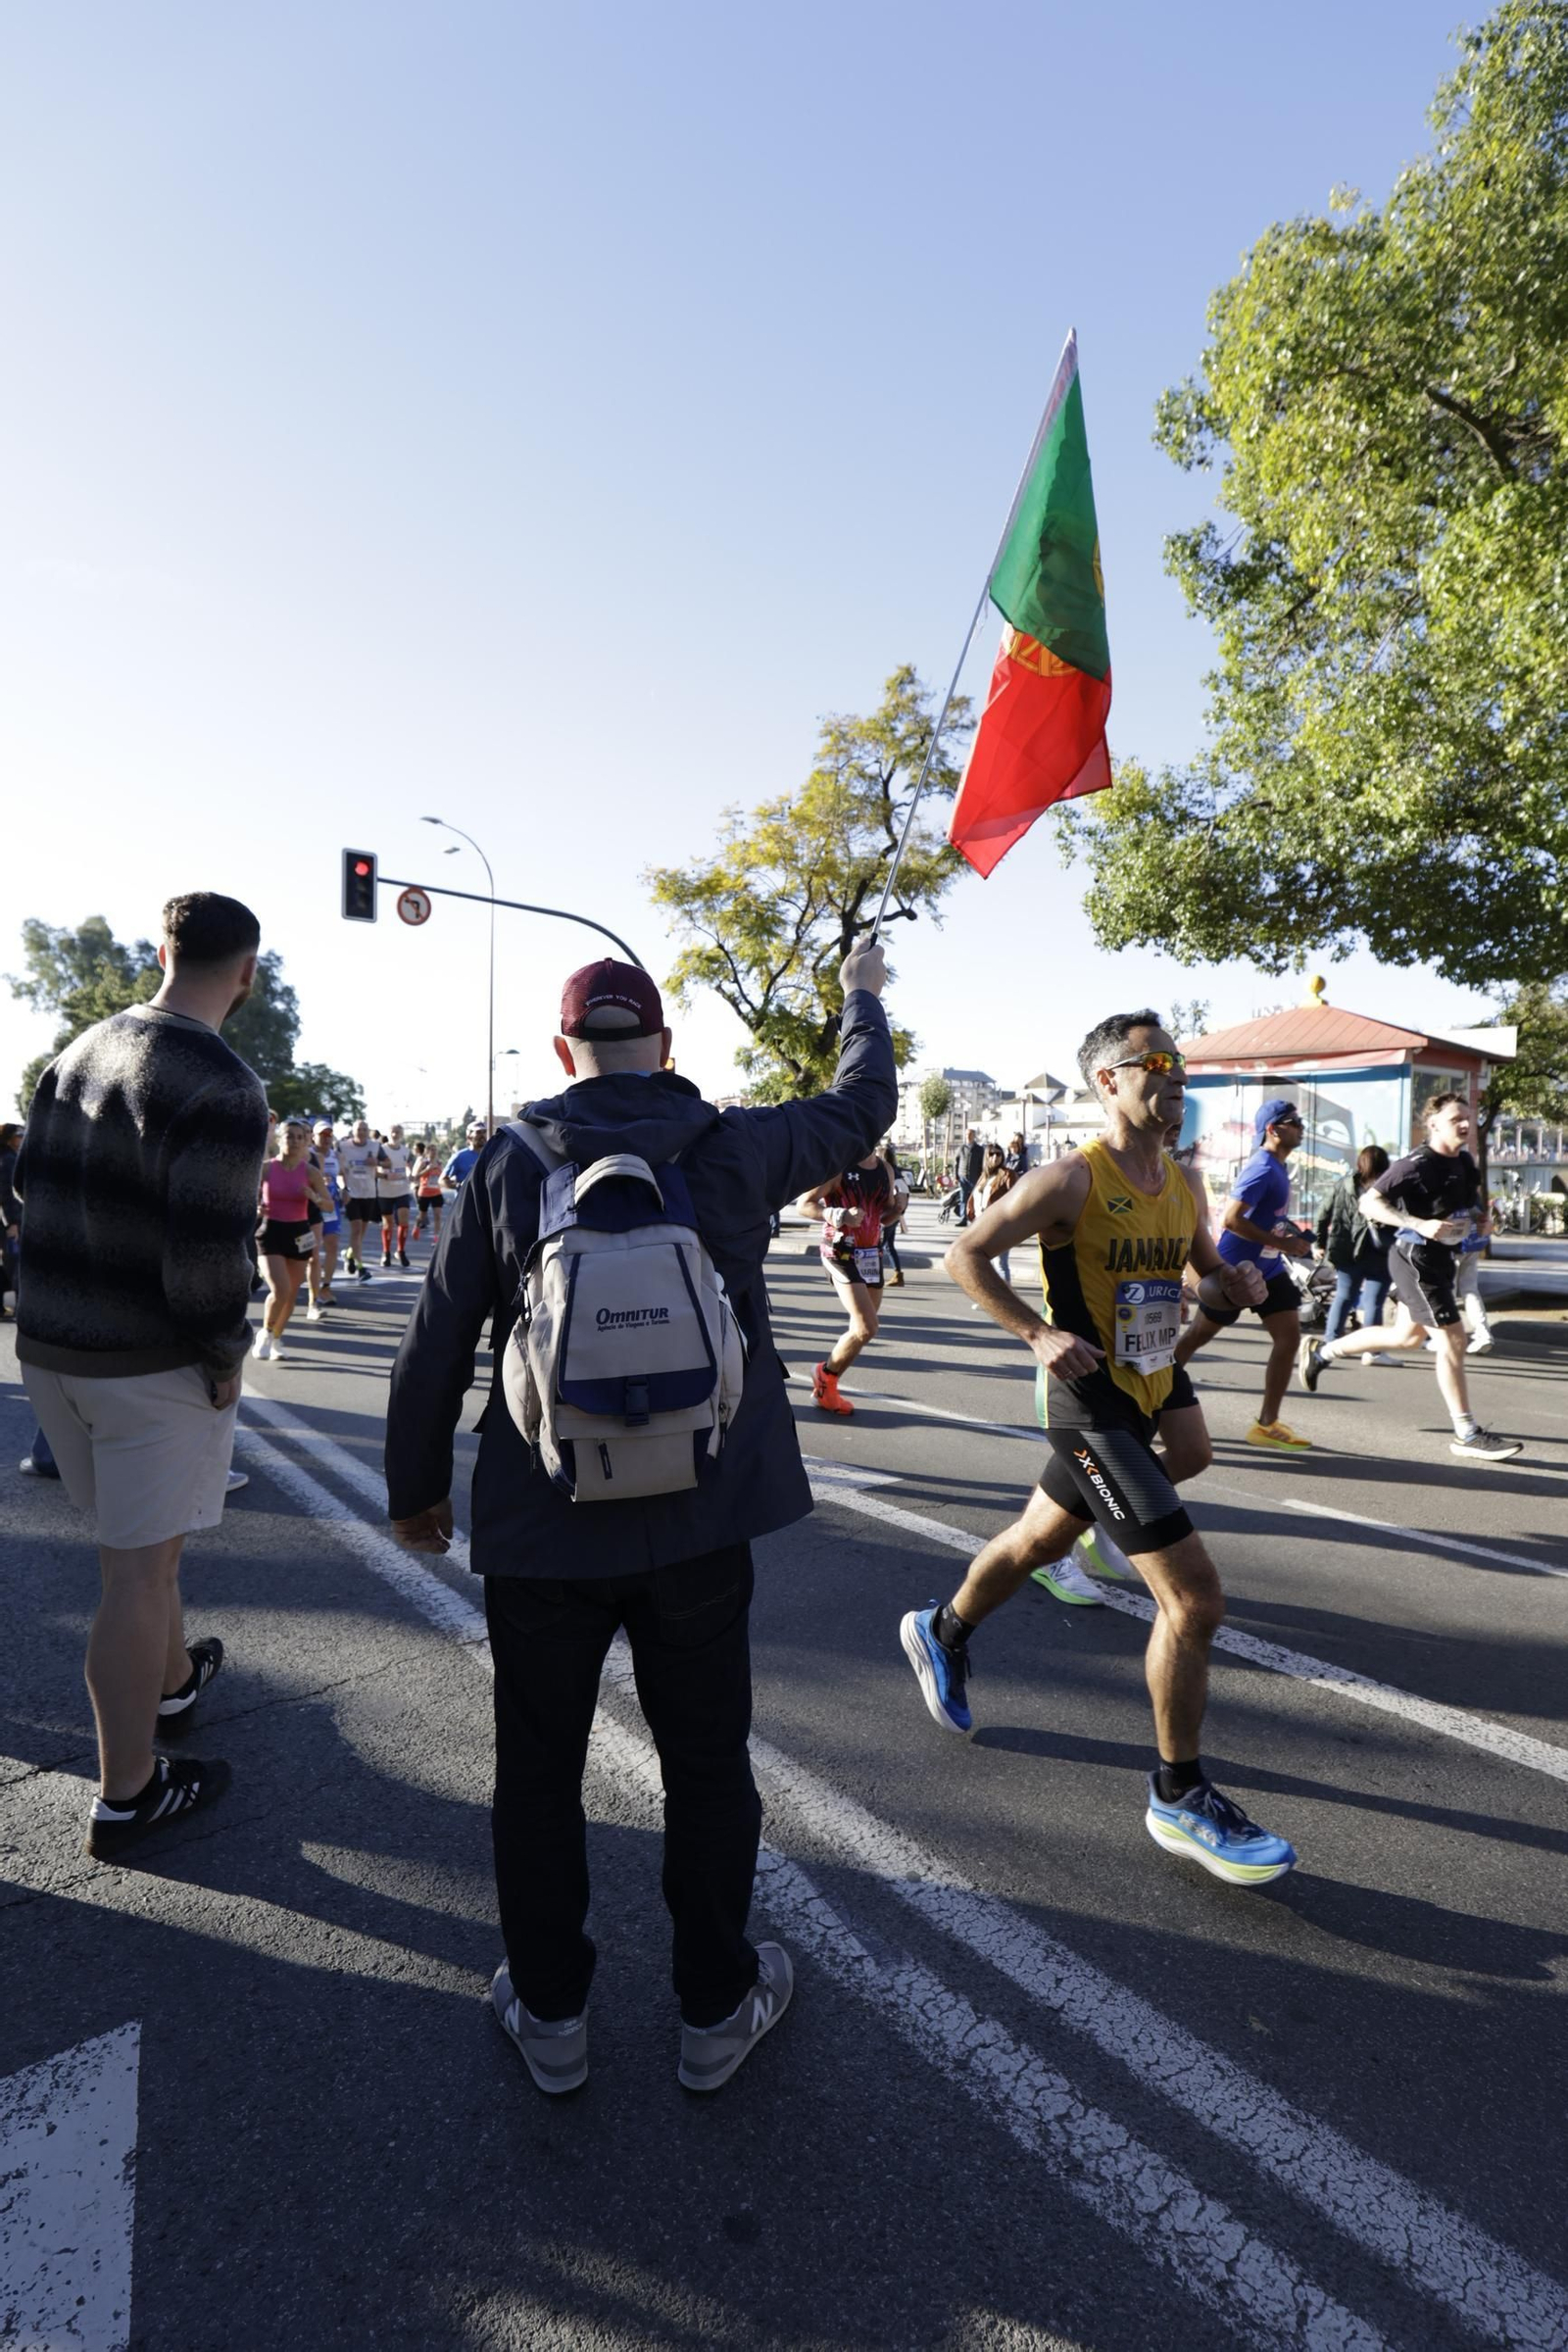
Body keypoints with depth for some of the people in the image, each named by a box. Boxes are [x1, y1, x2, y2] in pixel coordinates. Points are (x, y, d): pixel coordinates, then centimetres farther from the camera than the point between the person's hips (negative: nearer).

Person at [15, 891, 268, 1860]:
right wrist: (228, 1359, -9)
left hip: (51, 1342, 8)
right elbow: (208, 1257, -25)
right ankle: (127, 1796, 22)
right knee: (139, 1570, 6)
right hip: (153, 1362, -7)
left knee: (138, 1542, 25)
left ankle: (174, 1679, 47)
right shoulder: (223, 1087, -21)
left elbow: (30, 1189, 12)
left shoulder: (80, 1051, 5)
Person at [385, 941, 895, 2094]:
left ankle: (550, 2012, 38)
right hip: (700, 1521, 0)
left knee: (539, 1771, 20)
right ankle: (718, 2008, 36)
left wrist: (418, 1487, 12)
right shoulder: (736, 1147, -5)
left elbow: (435, 1350, -4)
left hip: (540, 1525, 0)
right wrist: (863, 996, 31)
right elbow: (863, 1106, 13)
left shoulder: (508, 1163, -5)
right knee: (707, 1765, 18)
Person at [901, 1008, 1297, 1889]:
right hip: (1092, 1407, -9)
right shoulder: (1071, 1180, -17)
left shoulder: (1181, 1184, 6)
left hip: (1143, 1403, 9)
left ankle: (942, 1633, 52)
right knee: (1196, 1595, -10)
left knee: (1039, 1541, 26)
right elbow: (966, 1255, -15)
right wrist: (1039, 1333, -24)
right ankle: (1181, 1798, 10)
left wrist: (1239, 1281, -3)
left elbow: (1209, 1267, 20)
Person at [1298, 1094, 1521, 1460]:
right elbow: (1369, 1202, -20)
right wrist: (1419, 1224, -30)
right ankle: (1467, 1436, 3)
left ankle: (1321, 1351, 34)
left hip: (1441, 1260, 10)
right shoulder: (1417, 1165, -18)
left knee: (1407, 1336, 20)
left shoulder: (1465, 1164, 8)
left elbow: (1469, 1204, 26)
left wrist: (1480, 1220, 4)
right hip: (1416, 1259, -10)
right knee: (1452, 1341, -7)